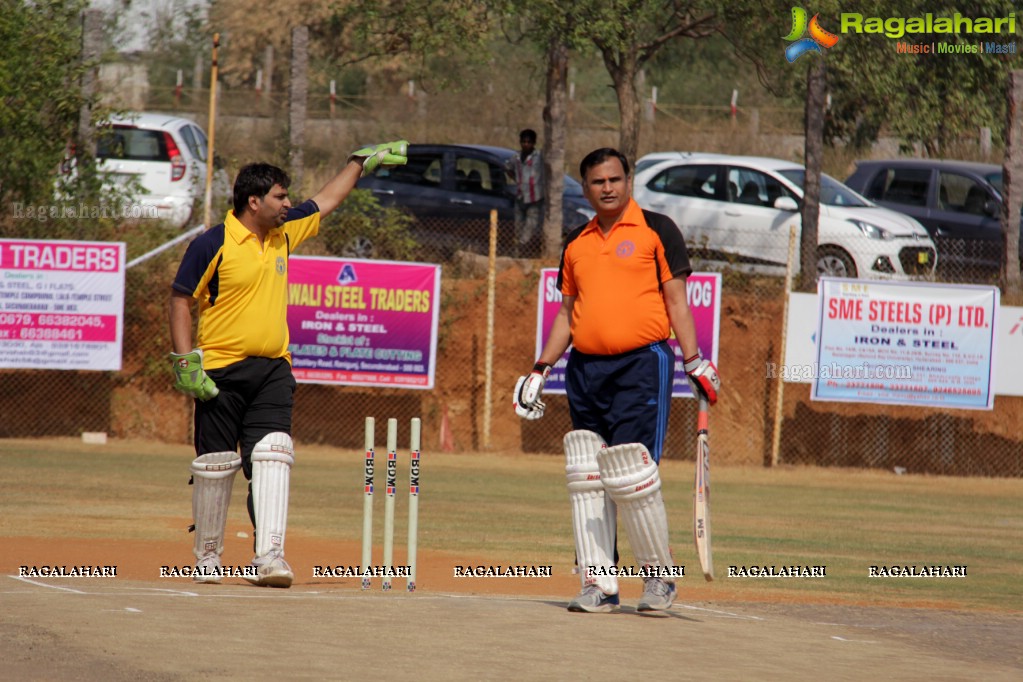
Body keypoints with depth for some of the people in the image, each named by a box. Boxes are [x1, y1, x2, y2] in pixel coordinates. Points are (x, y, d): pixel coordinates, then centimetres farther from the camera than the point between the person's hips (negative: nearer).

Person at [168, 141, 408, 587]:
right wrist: (184, 361, -14)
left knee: (273, 457, -12)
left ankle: (269, 555, -20)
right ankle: (207, 557, 18)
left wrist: (363, 162, 32)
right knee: (215, 465, 3)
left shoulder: (285, 232, 10)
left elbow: (324, 202, 27)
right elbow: (181, 300, -6)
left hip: (272, 370, 5)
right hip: (221, 373, -5)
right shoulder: (212, 245, -9)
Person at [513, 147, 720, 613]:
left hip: (641, 365, -5)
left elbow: (676, 300, 0)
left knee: (632, 474, -13)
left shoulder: (657, 230, 3)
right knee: (587, 479, 2)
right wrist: (540, 370, 14)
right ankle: (598, 584, 5)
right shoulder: (576, 243, 17)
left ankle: (659, 575, 1)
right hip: (584, 367, 5)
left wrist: (694, 361, -8)